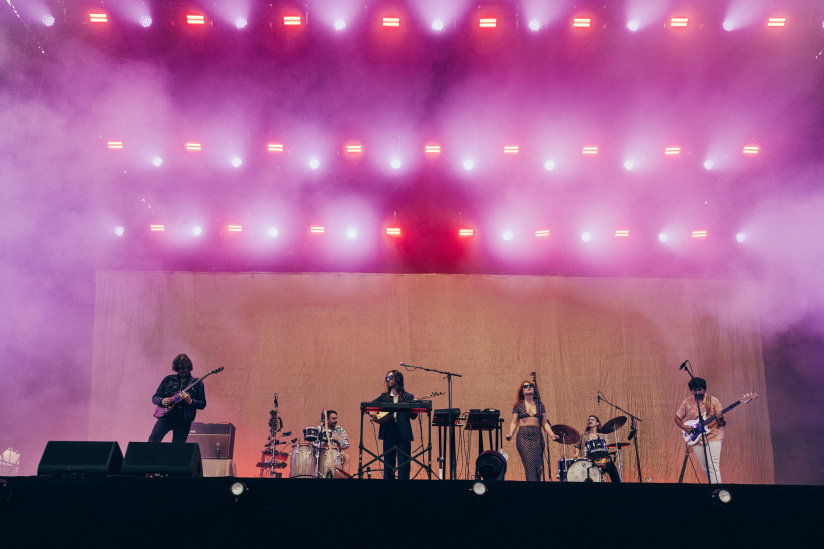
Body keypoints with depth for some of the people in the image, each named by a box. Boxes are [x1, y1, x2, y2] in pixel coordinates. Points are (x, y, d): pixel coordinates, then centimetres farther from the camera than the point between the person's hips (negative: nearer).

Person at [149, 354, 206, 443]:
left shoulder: (197, 384, 9)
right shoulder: (168, 379, 14)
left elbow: (202, 404, 8)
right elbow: (155, 397, 16)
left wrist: (190, 401, -11)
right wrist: (162, 401, -7)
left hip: (184, 419, -1)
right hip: (166, 415, 1)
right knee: (153, 439, -23)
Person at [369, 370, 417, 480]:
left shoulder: (408, 397, 4)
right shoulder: (384, 397, 12)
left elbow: (413, 416, -2)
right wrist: (371, 412, -10)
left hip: (404, 434, -3)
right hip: (388, 434, 3)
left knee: (404, 463, -2)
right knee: (388, 462, 6)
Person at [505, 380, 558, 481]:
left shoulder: (540, 405, 16)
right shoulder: (518, 406, 10)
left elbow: (544, 423, 14)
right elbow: (514, 423, 7)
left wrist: (552, 435, -1)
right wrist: (510, 434, -12)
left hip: (537, 437, 3)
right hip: (523, 437, -3)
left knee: (538, 466, -3)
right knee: (529, 463, -19)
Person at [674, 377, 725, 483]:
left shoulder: (713, 401, -3)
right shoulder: (687, 402, 4)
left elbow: (723, 423, -1)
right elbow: (677, 418, 15)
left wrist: (721, 419, -25)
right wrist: (683, 427, -5)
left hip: (712, 437, -4)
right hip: (696, 439, 4)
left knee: (713, 467, -16)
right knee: (705, 469, 9)